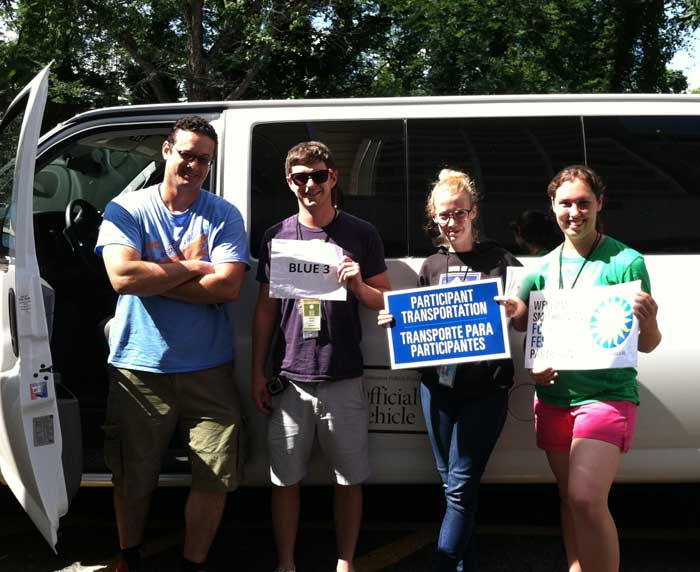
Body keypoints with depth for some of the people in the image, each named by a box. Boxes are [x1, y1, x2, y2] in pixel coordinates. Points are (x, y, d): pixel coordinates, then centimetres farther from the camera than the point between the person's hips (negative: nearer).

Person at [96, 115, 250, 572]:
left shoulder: (224, 216, 2)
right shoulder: (127, 209, 0)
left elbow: (229, 287, -13)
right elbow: (122, 276, -17)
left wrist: (154, 277, -13)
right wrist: (193, 267, -12)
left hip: (208, 368, 1)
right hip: (139, 366, 0)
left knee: (215, 479, 5)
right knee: (131, 477, 14)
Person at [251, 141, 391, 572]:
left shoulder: (361, 234, 3)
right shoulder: (276, 236, 7)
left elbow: (386, 302, 7)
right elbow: (266, 309, 10)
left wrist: (359, 286, -15)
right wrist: (258, 374, 6)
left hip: (344, 379, -1)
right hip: (289, 379, 1)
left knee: (349, 480, 8)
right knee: (286, 480, 8)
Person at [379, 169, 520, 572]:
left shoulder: (501, 261, -1)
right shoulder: (432, 266, 12)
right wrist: (393, 321, -2)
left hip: (484, 389, -4)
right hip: (438, 387, 4)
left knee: (461, 485, -3)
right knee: (452, 483, 13)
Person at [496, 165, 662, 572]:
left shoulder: (626, 262, -7)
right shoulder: (544, 266, 8)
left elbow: (647, 345, -5)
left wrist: (648, 322, -26)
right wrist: (515, 313, -5)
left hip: (607, 395, -5)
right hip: (553, 396, 5)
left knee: (586, 499, -18)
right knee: (570, 499, 13)